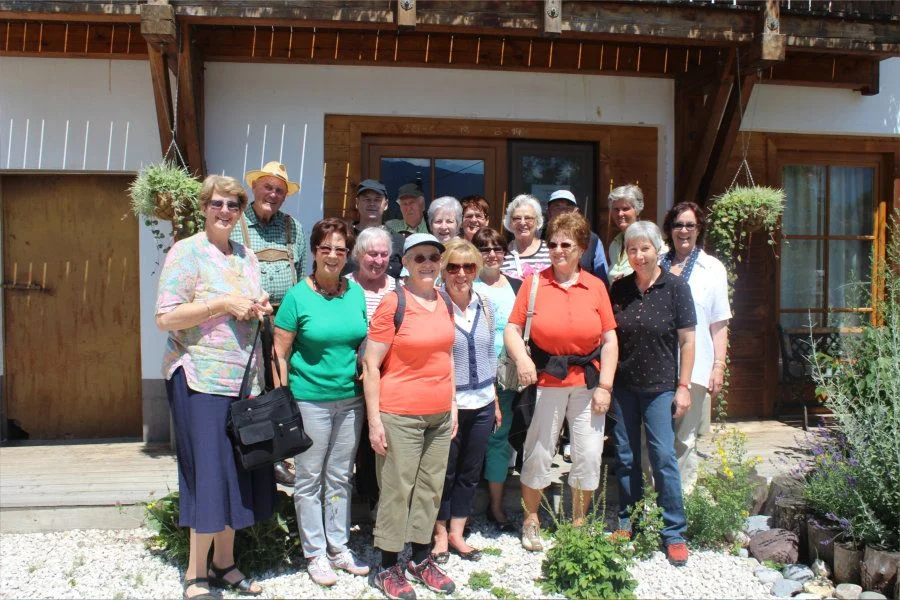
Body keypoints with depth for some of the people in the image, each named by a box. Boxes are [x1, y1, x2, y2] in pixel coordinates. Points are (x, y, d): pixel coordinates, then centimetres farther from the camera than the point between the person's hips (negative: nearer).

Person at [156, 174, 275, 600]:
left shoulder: (247, 257, 15)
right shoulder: (187, 252, -6)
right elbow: (166, 318, -13)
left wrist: (260, 310, 1)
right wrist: (223, 303, -17)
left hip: (244, 378, 7)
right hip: (201, 379, -6)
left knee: (238, 473, 11)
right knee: (210, 472, -3)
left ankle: (224, 563, 28)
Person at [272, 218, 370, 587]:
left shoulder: (356, 292, 5)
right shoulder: (298, 296, -8)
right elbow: (280, 353, -7)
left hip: (351, 399, 4)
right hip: (310, 400, -4)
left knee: (340, 478, 15)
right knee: (310, 479, 8)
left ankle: (338, 547, 29)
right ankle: (315, 553, 23)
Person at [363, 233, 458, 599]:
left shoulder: (444, 303, 6)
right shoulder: (392, 304, -12)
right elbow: (370, 365, -12)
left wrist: (453, 404, 14)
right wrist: (374, 420, -14)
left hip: (439, 415, 6)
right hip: (400, 416, -6)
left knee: (431, 488, 15)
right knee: (397, 490, 5)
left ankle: (421, 559, 32)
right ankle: (388, 568, 22)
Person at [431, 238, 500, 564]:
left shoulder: (484, 305, 3)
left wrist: (495, 400, 14)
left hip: (482, 404, 5)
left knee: (470, 472, 16)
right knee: (444, 472, 10)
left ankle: (457, 532, 32)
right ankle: (440, 534, 29)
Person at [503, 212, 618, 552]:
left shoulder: (595, 286, 2)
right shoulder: (534, 283, -2)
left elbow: (609, 339, 1)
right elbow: (512, 329, -2)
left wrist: (605, 385, -5)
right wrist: (521, 358, -21)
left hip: (588, 383, 2)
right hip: (545, 382, -1)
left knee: (589, 456, 7)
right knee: (538, 454, 8)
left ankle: (578, 522, 29)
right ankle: (531, 520, 29)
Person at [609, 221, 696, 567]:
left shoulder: (675, 288, -4)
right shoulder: (619, 289, 5)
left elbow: (687, 341, -3)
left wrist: (683, 387, -7)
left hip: (659, 387, -3)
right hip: (622, 386, 3)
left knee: (664, 457, -3)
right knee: (625, 457, 11)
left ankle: (674, 534, 11)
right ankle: (627, 523, 27)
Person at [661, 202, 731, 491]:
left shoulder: (713, 268, 6)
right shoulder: (657, 266, 10)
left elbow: (719, 324, 4)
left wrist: (719, 366, -3)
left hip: (693, 367, -1)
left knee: (684, 439, 4)